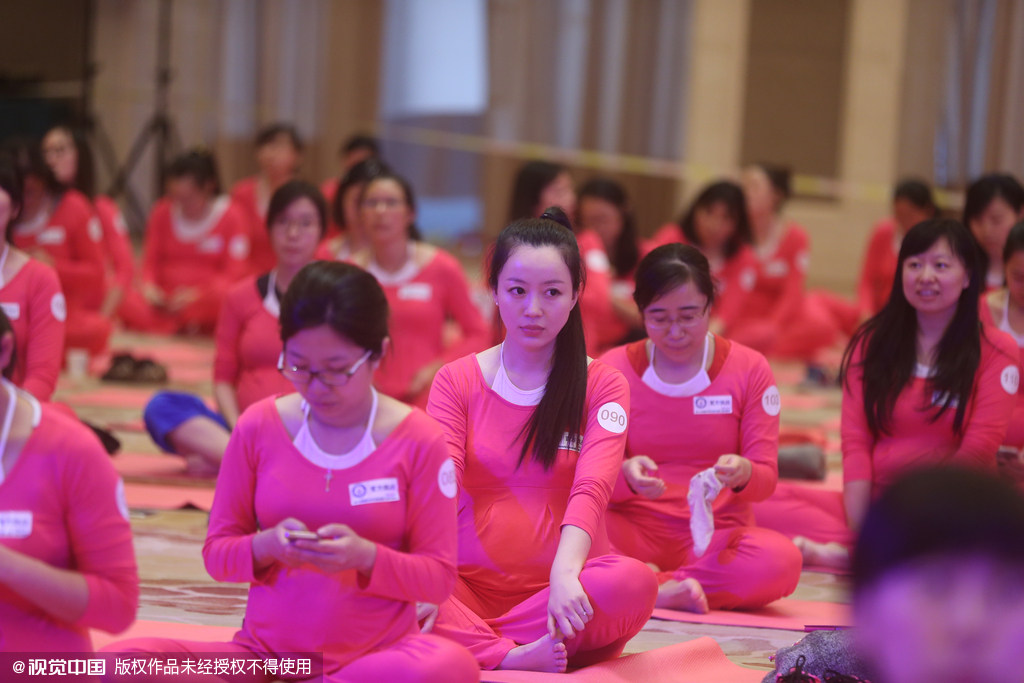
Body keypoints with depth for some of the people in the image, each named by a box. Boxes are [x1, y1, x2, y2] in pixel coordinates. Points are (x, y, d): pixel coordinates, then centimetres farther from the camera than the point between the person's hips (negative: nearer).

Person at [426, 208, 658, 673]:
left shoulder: (603, 386, 5)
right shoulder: (456, 381, 9)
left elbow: (591, 490, -13)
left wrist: (565, 573, -34)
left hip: (558, 593, 0)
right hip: (473, 584, 0)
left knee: (632, 584, -34)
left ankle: (472, 643, -26)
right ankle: (512, 656, -33)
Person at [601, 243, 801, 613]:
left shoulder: (748, 369, 3)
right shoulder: (614, 369, 4)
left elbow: (766, 478, 0)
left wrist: (742, 473, -25)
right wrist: (627, 475, -24)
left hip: (716, 533, 1)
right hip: (638, 531, -1)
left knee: (780, 561, -34)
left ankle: (651, 590, -24)